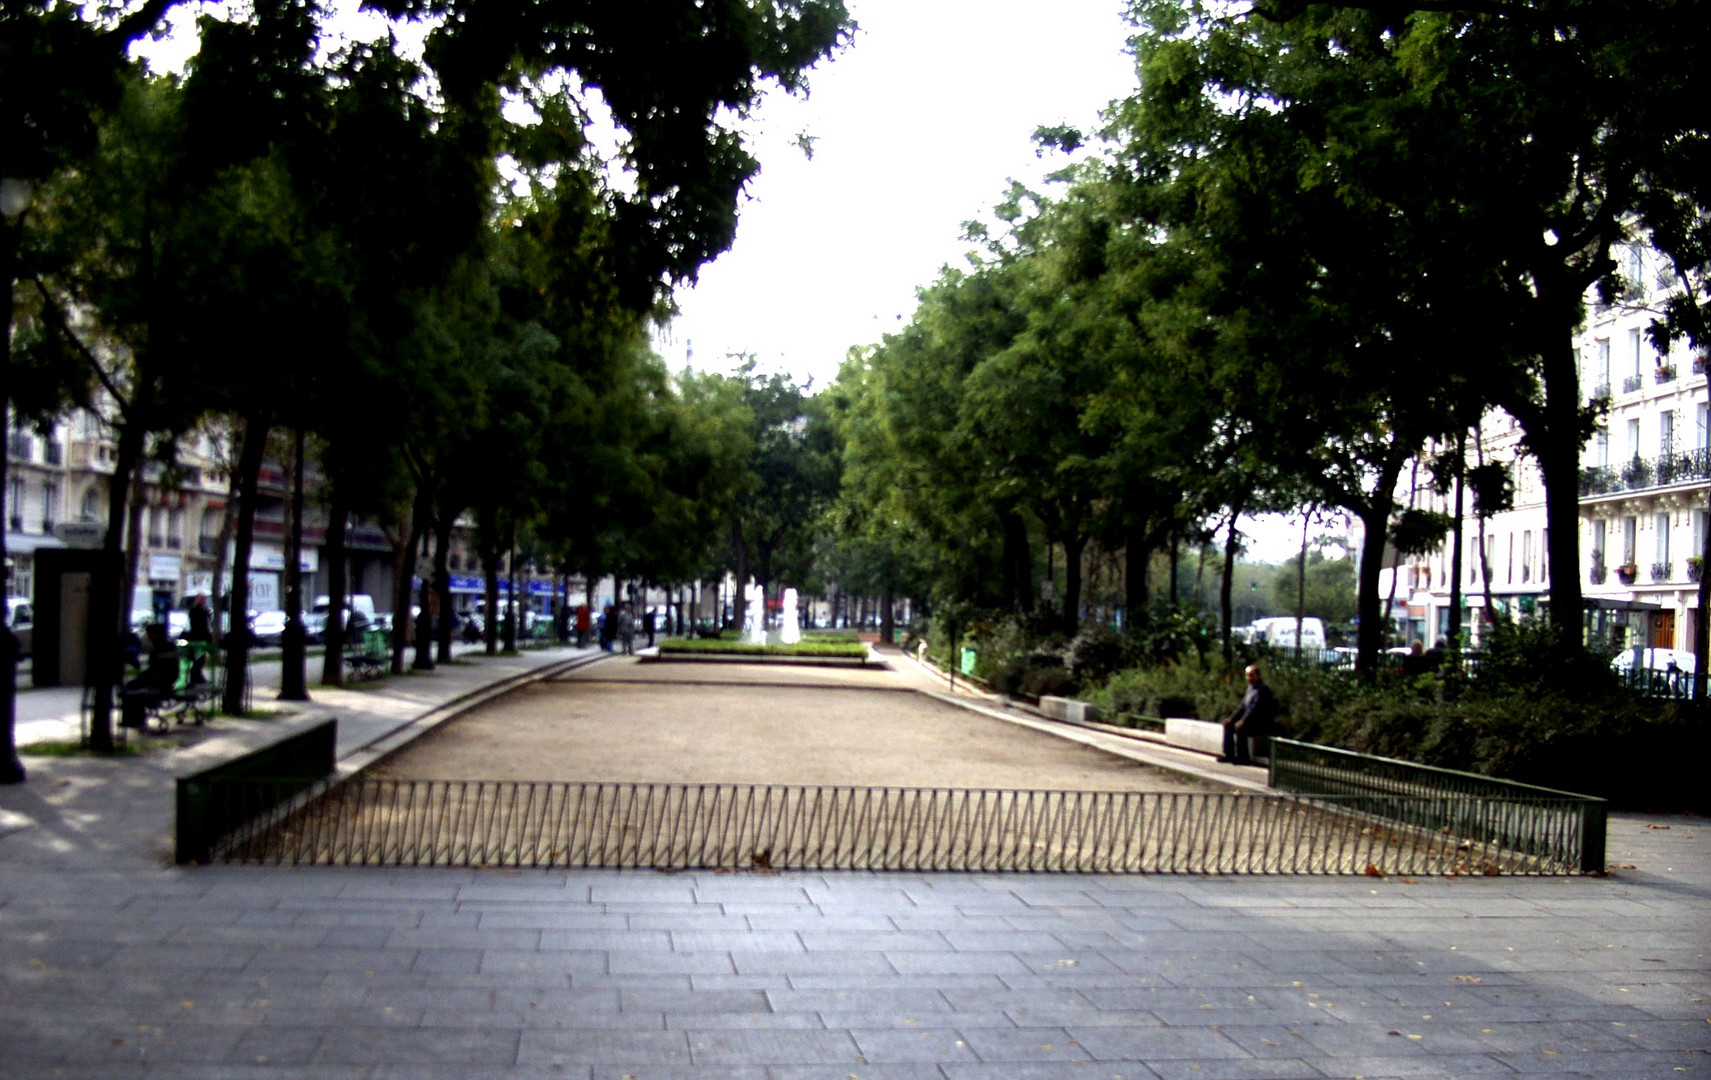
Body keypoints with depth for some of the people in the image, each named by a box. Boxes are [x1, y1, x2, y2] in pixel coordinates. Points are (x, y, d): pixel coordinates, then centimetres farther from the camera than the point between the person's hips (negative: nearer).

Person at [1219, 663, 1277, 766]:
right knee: (1228, 725, 0)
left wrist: (1243, 721, -29)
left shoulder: (1263, 689, -15)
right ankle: (1228, 754, -2)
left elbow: (1255, 708, -23)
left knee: (1240, 728, -29)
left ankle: (1243, 758, -20)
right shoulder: (1251, 688, 14)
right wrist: (1231, 718, 5)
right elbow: (1243, 705, 16)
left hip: (1261, 724, -9)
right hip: (1250, 721, 10)